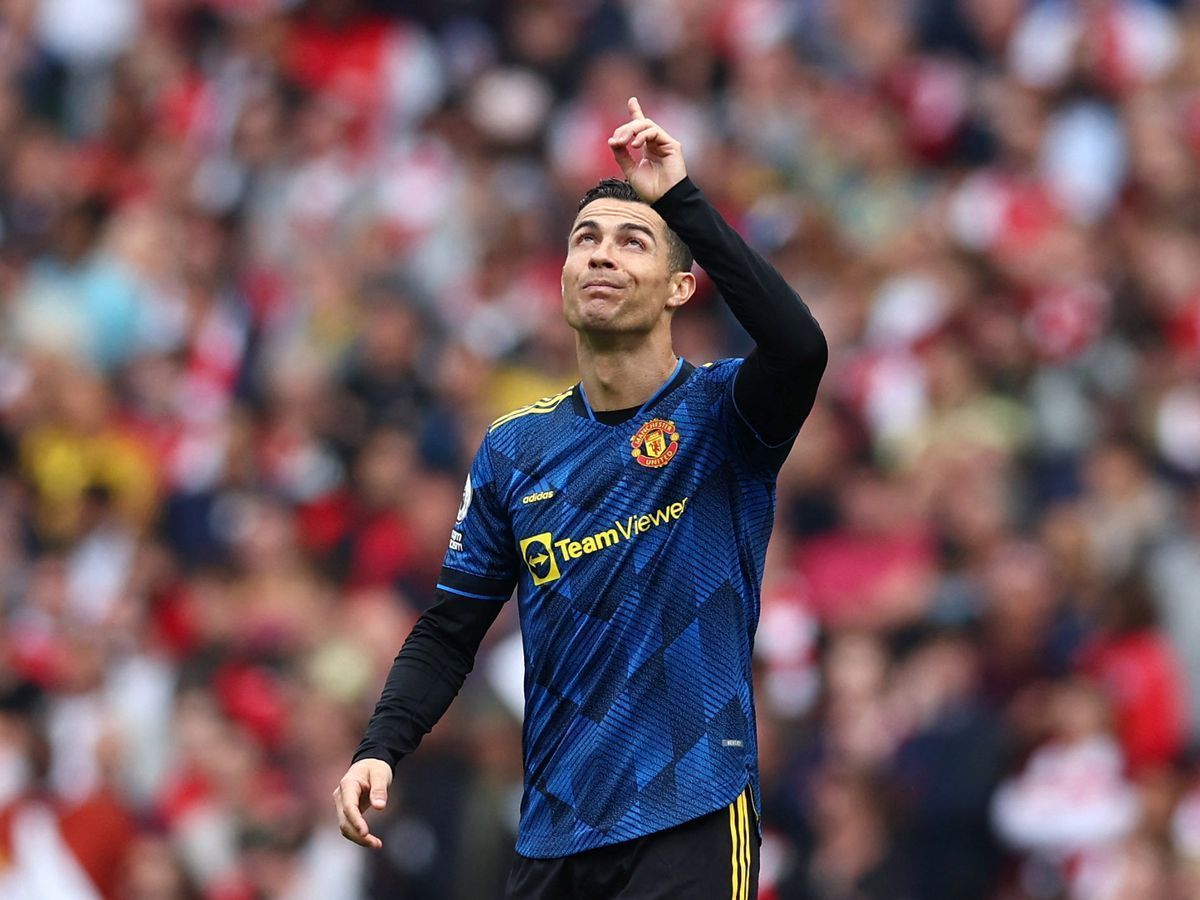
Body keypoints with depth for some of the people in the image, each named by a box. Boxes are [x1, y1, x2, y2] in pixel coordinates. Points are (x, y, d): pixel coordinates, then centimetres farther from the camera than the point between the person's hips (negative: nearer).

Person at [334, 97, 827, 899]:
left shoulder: (721, 415, -3)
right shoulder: (516, 448, 8)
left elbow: (799, 348, -26)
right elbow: (450, 630, 12)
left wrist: (681, 198, -25)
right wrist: (381, 749, -4)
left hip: (690, 826, -4)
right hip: (554, 835, 4)